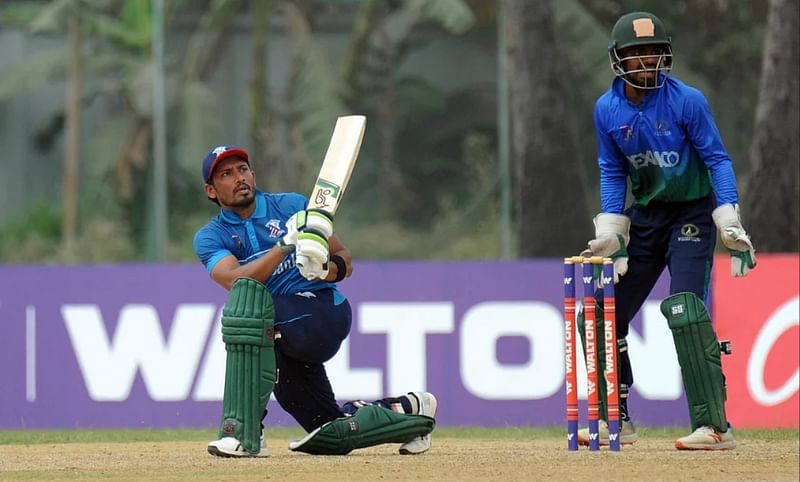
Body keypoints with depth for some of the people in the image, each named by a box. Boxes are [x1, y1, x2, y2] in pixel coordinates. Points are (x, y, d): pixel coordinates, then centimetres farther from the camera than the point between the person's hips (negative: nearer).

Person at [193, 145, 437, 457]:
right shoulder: (209, 238, 7)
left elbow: (345, 261, 8)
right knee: (332, 436, 5)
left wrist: (329, 267, -17)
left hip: (327, 311, -4)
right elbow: (234, 280, -15)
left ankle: (244, 433, -37)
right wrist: (287, 244, -26)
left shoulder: (292, 206, 6)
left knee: (247, 297, -34)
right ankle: (407, 411, 34)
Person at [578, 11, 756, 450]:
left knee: (685, 310, -22)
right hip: (645, 213, 6)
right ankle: (616, 421, 20)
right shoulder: (607, 109, -2)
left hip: (692, 212, -6)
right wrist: (610, 231, -2)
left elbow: (717, 160, -13)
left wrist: (731, 226, -21)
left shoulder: (686, 101, -15)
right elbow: (613, 173, 8)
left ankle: (714, 426, -21)